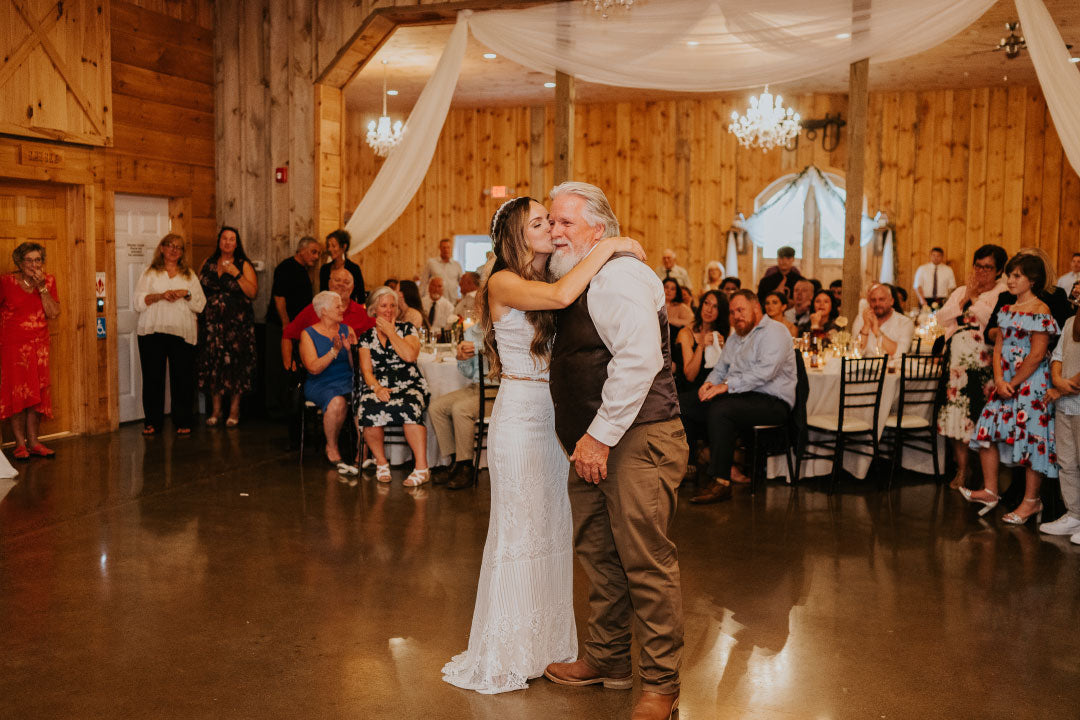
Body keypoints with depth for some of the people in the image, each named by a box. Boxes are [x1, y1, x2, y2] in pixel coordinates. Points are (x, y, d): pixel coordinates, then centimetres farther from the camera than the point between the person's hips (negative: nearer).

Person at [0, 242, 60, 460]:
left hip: (39, 345, 3)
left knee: (37, 393, 4)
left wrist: (41, 287, -12)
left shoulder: (48, 281, 3)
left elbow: (53, 313, -6)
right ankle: (20, 444, 5)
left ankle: (33, 442, 12)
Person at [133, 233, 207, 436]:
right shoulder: (149, 273, 13)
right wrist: (160, 295, -12)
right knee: (152, 377, -1)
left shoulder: (190, 275, 18)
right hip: (153, 331, -1)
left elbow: (201, 304, 11)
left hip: (182, 332, 1)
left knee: (183, 377, -3)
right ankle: (152, 421, 9)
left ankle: (183, 422, 5)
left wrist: (186, 294, -7)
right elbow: (137, 301, 3)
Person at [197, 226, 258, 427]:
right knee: (212, 362, 1)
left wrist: (235, 273, -14)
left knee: (235, 363, -4)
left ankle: (234, 410, 5)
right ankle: (216, 409, 11)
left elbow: (252, 292, -8)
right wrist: (198, 310, 2)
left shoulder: (243, 265, 3)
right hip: (211, 320, 3)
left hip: (236, 322, -3)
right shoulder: (208, 264, 12)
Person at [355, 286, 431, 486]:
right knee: (368, 410, -33)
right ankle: (381, 462, -12)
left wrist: (390, 331, -3)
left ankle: (422, 467, -34)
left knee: (409, 408, -36)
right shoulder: (367, 337, 15)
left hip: (408, 386, -1)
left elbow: (410, 355, -9)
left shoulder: (407, 329, 11)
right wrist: (377, 388, -14)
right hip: (377, 386, 1)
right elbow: (366, 370, 6)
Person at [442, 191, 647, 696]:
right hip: (519, 414, -7)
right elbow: (561, 296, -26)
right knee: (519, 532, 1)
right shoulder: (504, 284, -9)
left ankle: (548, 645, 26)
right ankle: (507, 656, 16)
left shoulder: (551, 278, 13)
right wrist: (606, 248, -19)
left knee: (554, 529, 12)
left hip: (555, 417, 7)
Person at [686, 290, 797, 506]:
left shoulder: (774, 332, -6)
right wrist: (710, 382, -2)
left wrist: (726, 386, -23)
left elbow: (764, 371, -20)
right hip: (742, 397, 9)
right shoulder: (735, 338, 24)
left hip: (772, 401, -9)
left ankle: (721, 482, -29)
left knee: (720, 410, -32)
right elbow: (721, 368, 23)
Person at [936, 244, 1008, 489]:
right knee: (956, 413, -1)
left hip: (983, 360, -5)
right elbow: (942, 319, 7)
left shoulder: (1004, 292, 2)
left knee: (982, 417, -6)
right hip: (957, 357, 5)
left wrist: (975, 296, -8)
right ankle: (962, 468, 9)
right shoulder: (960, 291, 19)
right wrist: (966, 297, -1)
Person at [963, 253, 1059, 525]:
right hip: (1005, 383, 8)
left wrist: (1013, 384, -12)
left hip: (1031, 383, -8)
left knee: (1031, 438, -2)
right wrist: (999, 380, -6)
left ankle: (1031, 501, 9)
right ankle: (990, 492, 16)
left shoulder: (1040, 311, -11)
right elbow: (998, 348, 8)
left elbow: (1037, 355, -15)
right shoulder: (1007, 310, 12)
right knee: (987, 431, 5)